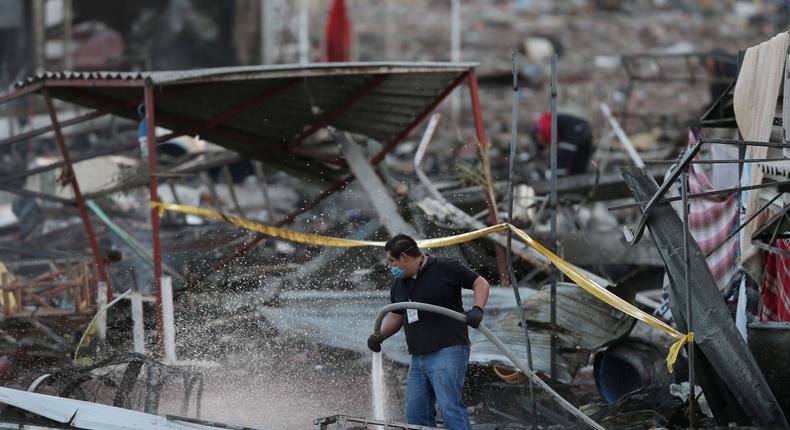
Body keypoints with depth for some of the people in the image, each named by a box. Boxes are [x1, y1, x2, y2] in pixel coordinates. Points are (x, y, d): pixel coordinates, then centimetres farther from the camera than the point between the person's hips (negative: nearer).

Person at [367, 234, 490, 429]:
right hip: (418, 358, 8)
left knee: (450, 408, -17)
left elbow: (481, 283, 0)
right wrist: (379, 336, 11)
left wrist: (477, 310, -15)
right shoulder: (399, 285, 18)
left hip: (448, 352, -8)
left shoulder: (444, 268, -4)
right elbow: (395, 316, 28)